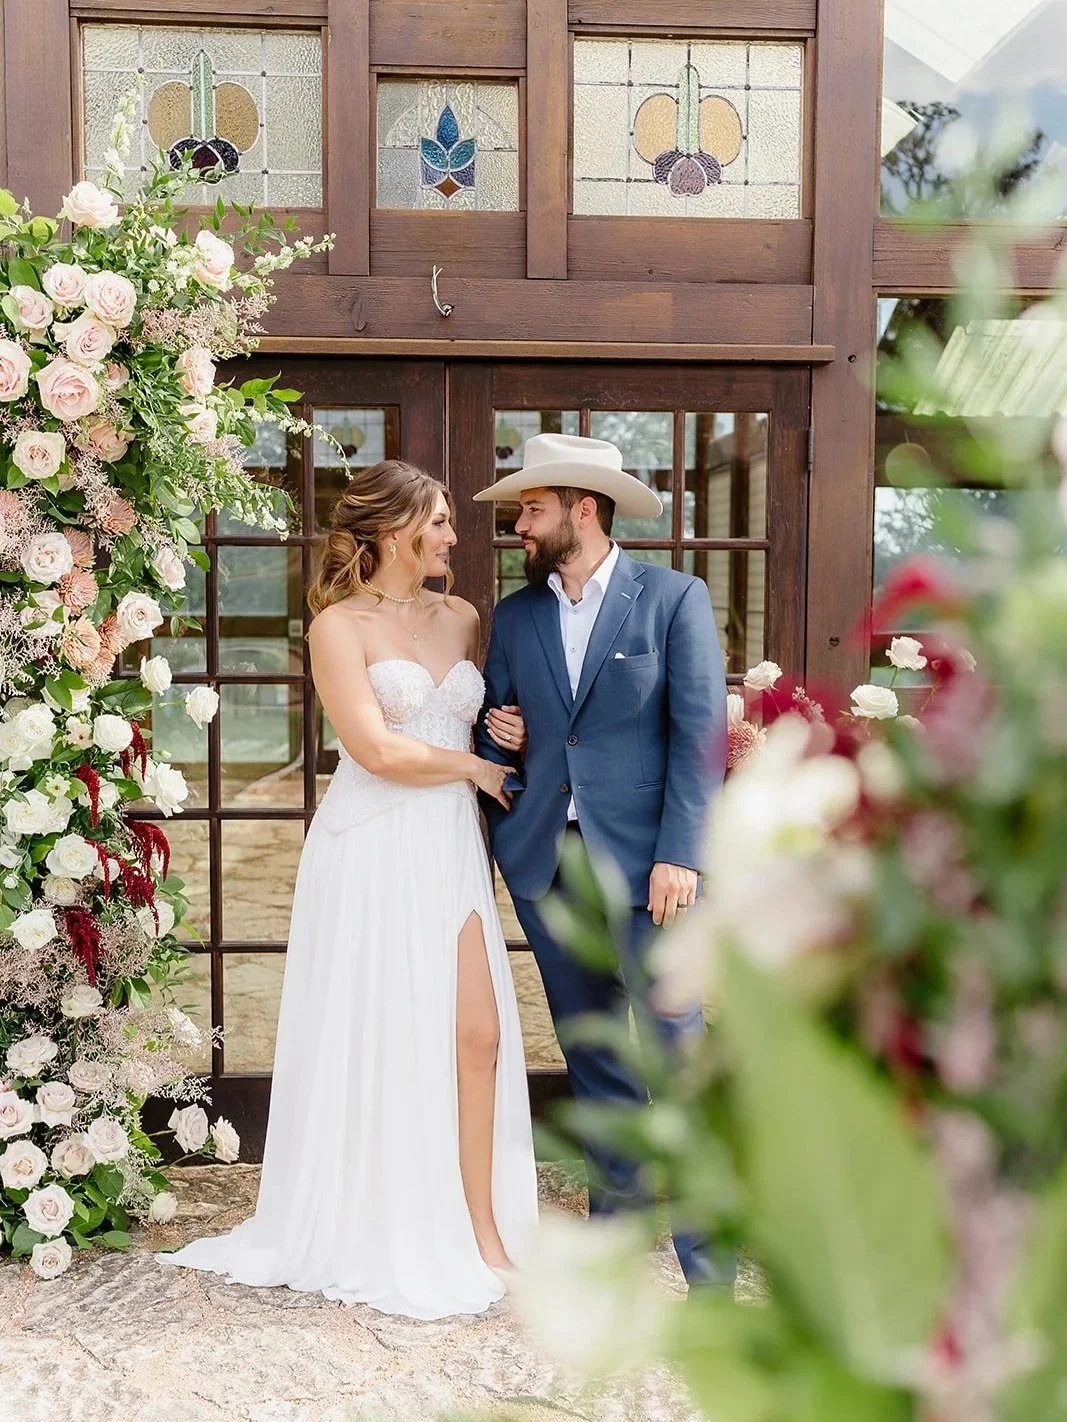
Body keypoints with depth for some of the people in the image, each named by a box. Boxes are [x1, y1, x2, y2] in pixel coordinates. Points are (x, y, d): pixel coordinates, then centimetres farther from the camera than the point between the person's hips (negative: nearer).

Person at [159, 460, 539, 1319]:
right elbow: (377, 749, -14)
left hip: (452, 847, 5)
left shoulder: (462, 618, 12)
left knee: (478, 1033, 1)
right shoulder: (340, 625, -5)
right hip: (374, 852, -5)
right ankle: (376, 1241, 21)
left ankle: (480, 1227, 13)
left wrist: (506, 732, 4)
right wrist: (475, 766, -3)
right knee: (377, 1039, 5)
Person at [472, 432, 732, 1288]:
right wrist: (495, 735, -6)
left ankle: (708, 1264, 6)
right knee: (590, 1057, 13)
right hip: (547, 864, 5)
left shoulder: (675, 599, -1)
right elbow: (495, 727, 18)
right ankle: (618, 1206, 28)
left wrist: (680, 855, -14)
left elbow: (702, 734, -6)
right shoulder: (516, 615, 12)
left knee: (678, 1056, -4)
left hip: (645, 864, -4)